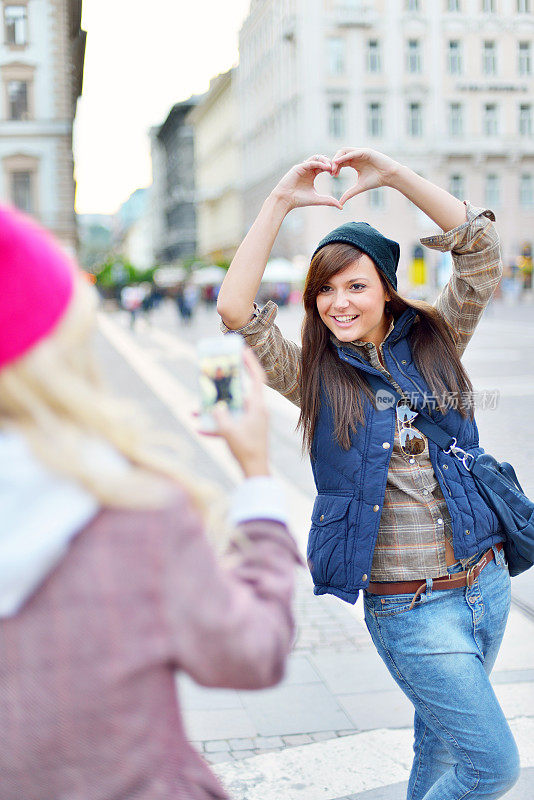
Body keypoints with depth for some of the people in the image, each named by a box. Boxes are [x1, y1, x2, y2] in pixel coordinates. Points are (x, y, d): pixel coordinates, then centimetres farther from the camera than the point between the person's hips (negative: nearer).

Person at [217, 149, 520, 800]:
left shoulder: (433, 341, 3)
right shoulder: (314, 377, -5)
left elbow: (482, 247, -6)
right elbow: (235, 310, -19)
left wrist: (395, 174, -12)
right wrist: (280, 201, -18)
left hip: (487, 582, 4)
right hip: (411, 611, -4)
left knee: (440, 742, 20)